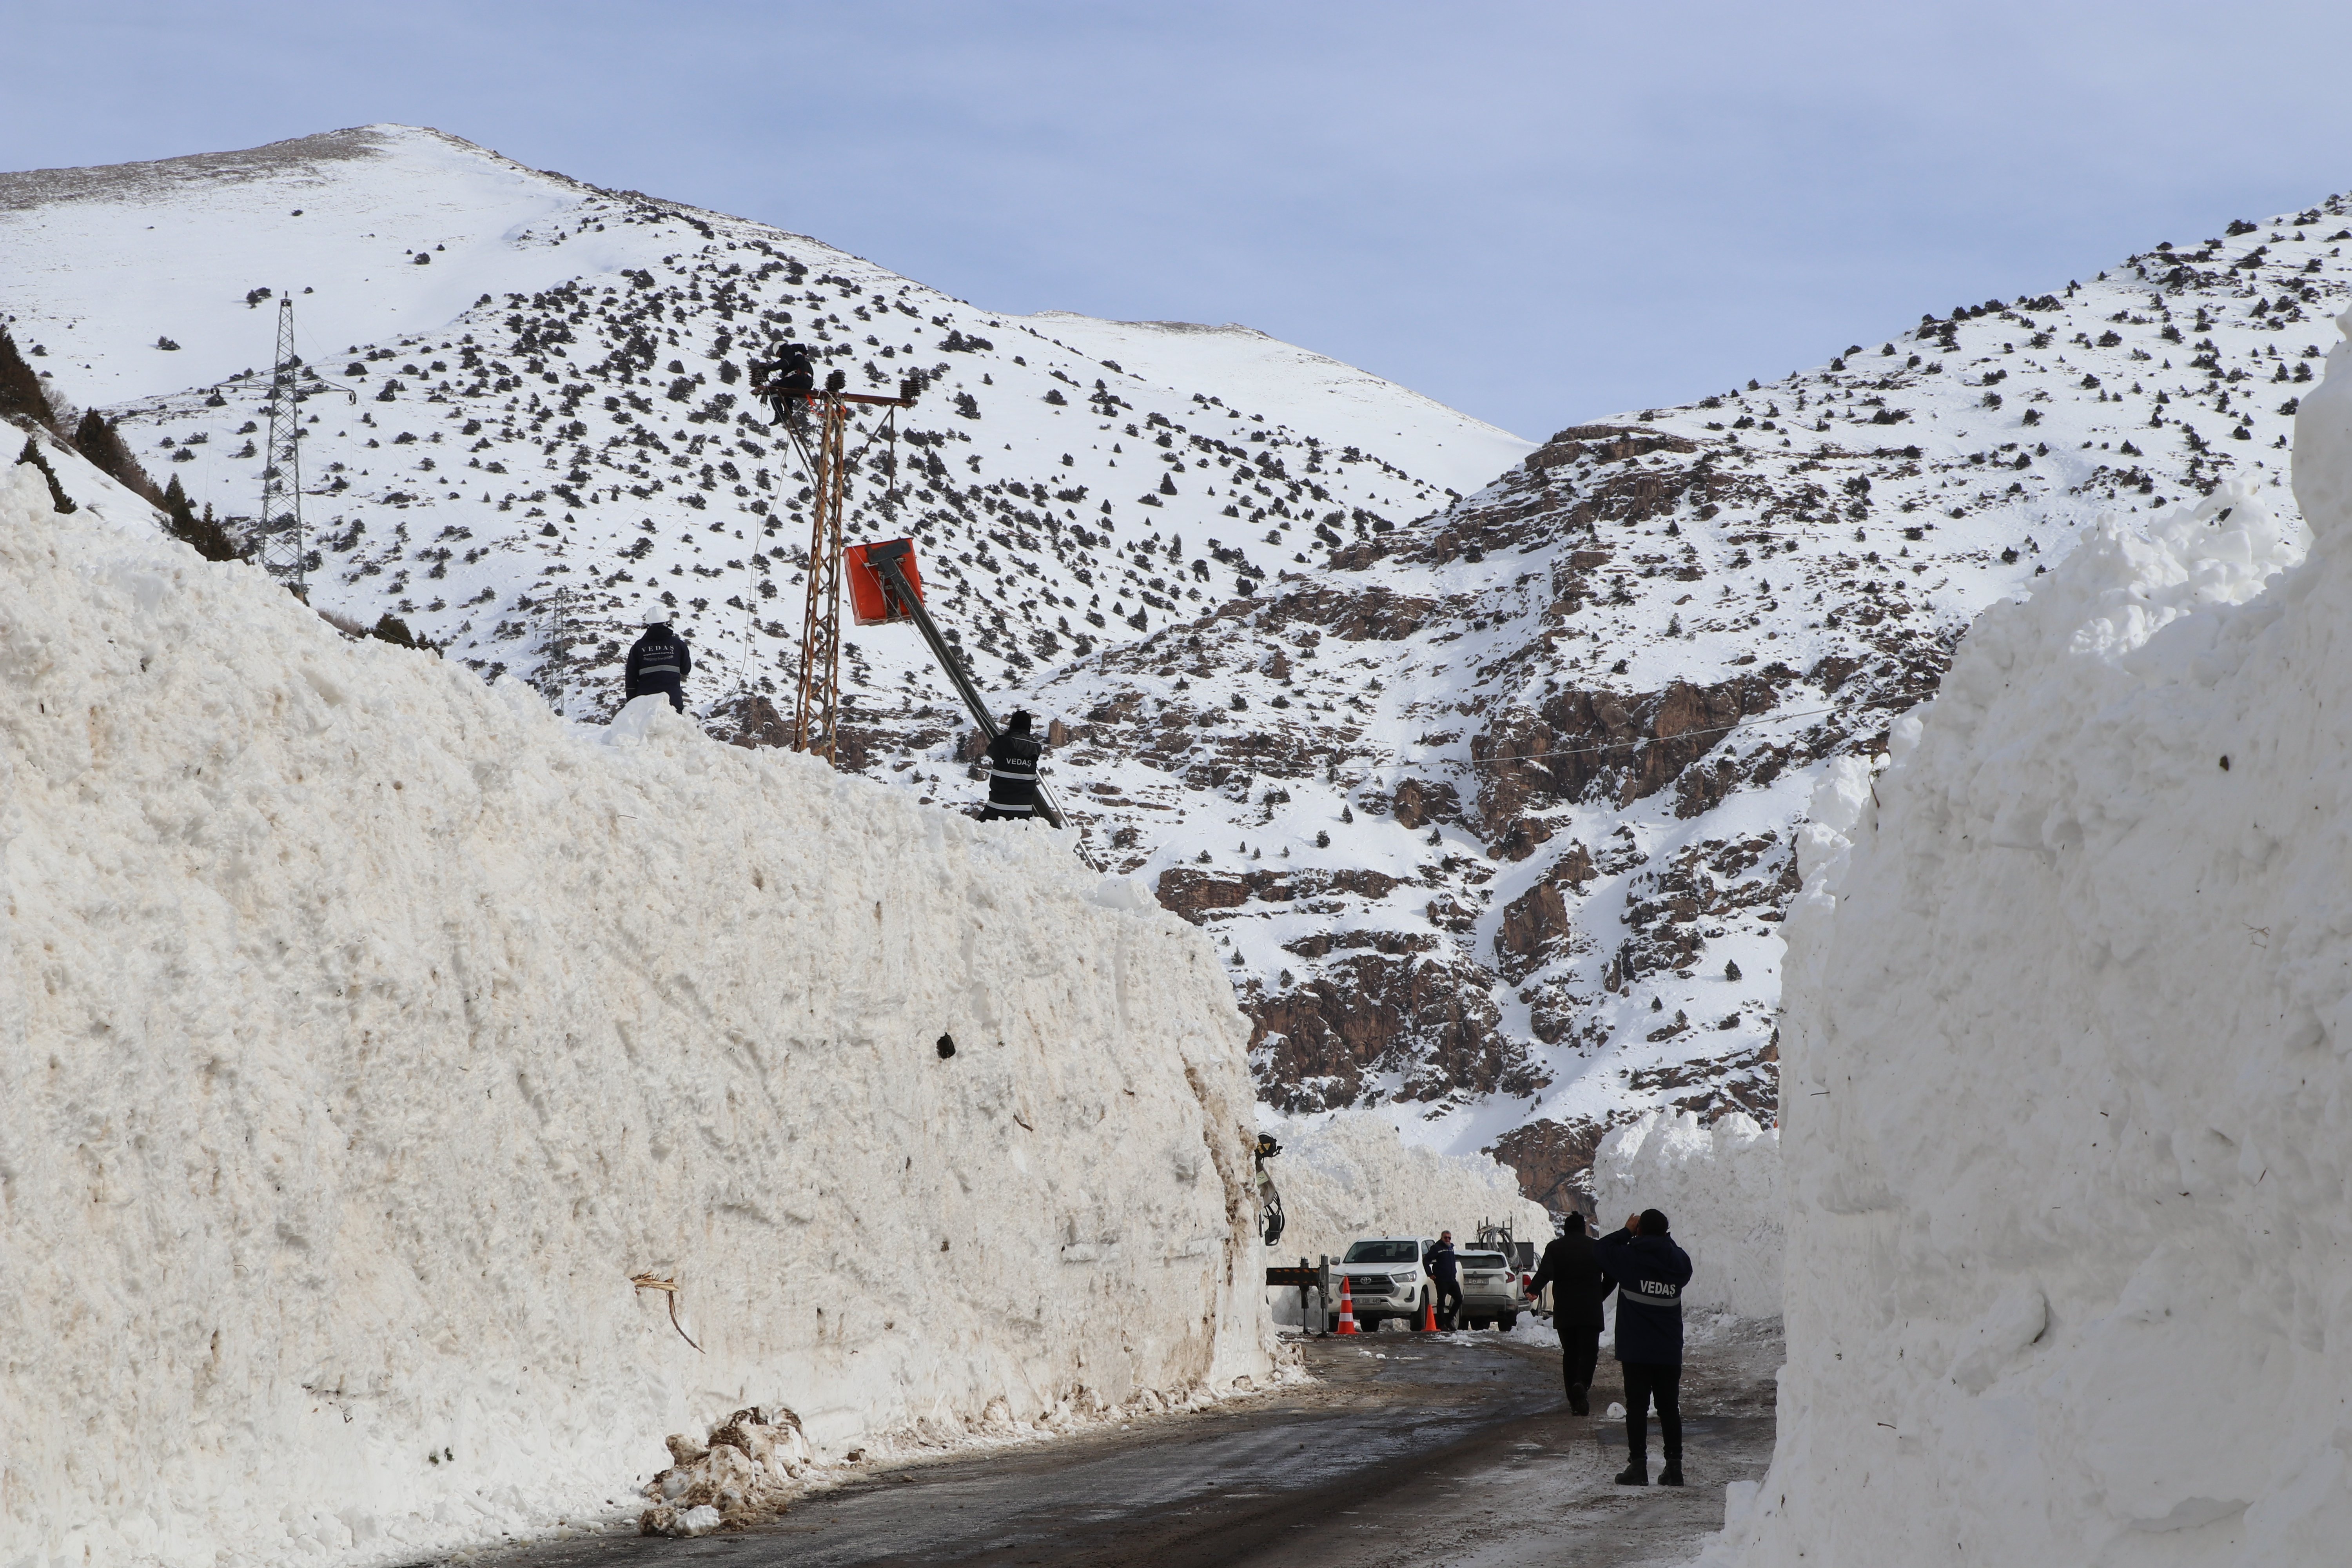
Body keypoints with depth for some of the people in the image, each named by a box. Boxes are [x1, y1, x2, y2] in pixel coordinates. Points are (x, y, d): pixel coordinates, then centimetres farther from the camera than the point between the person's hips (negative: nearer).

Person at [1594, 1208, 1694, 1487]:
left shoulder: (1630, 1258, -11)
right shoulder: (1678, 1262, 0)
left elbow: (1600, 1249, 3)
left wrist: (1627, 1231, 12)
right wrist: (1663, 1239, 17)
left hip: (1636, 1351, -3)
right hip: (1670, 1351, 3)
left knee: (1637, 1407, 1)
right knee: (1669, 1408, 9)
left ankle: (1639, 1465, -3)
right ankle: (1674, 1466, 8)